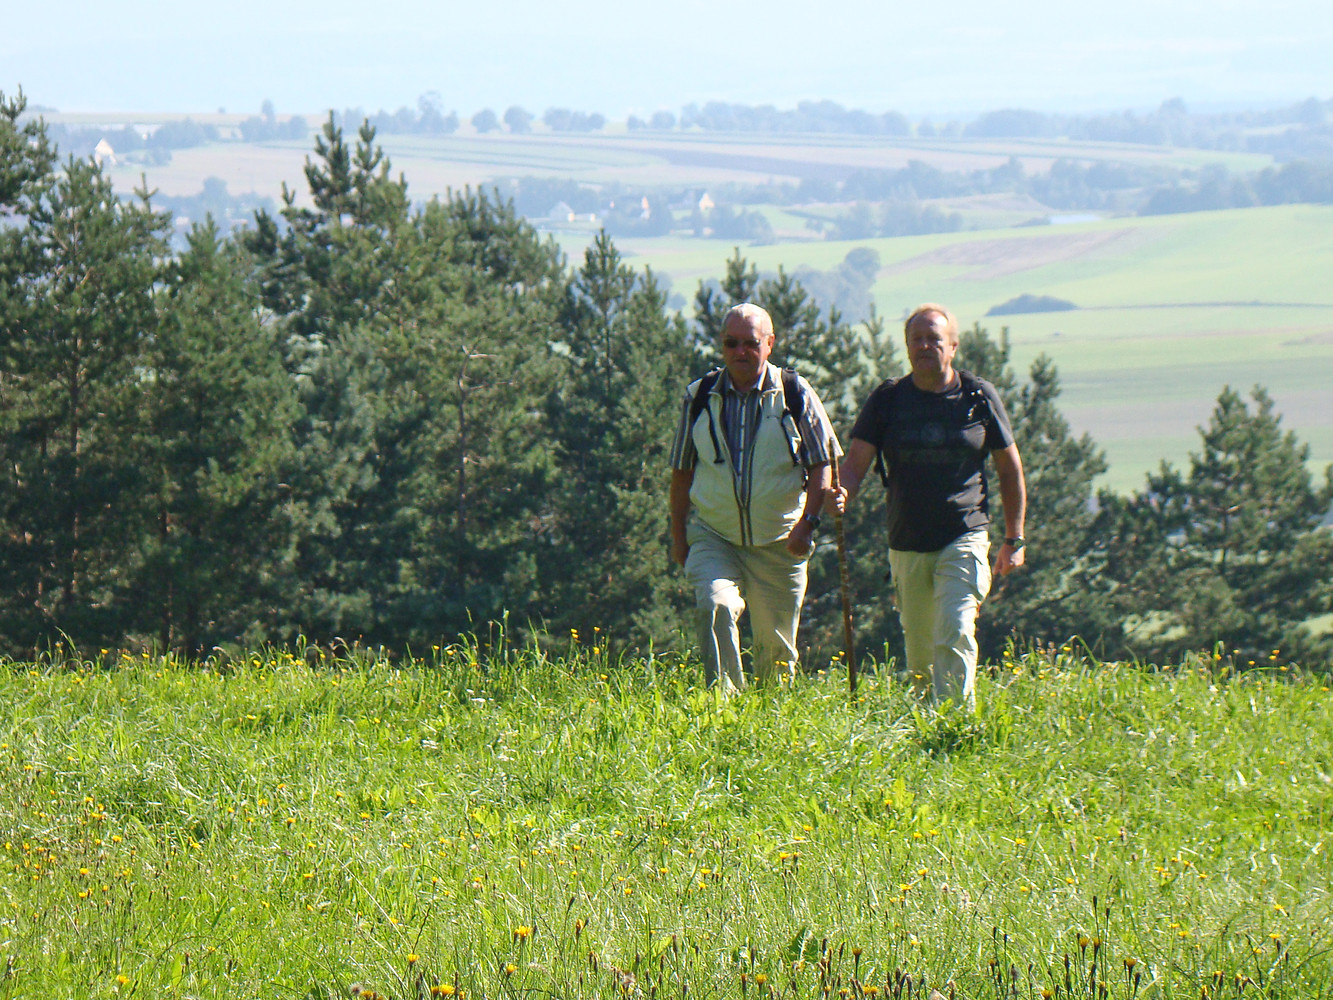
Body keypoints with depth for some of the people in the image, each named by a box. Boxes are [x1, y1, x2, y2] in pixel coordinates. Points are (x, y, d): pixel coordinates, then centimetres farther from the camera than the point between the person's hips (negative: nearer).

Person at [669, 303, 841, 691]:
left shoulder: (795, 394, -1)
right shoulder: (699, 397, 4)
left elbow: (823, 466, 2)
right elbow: (682, 472, 14)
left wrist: (807, 522, -11)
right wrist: (678, 536, 12)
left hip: (779, 542, 0)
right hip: (713, 538, 0)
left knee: (775, 648, 4)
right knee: (715, 607, -26)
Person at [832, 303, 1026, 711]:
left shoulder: (979, 397, 1)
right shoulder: (888, 399, 4)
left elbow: (1009, 468, 11)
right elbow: (855, 463, -1)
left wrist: (1014, 540, 10)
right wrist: (840, 492, -25)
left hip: (965, 539, -2)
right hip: (907, 546, 2)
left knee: (954, 635, -19)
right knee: (920, 649, 10)